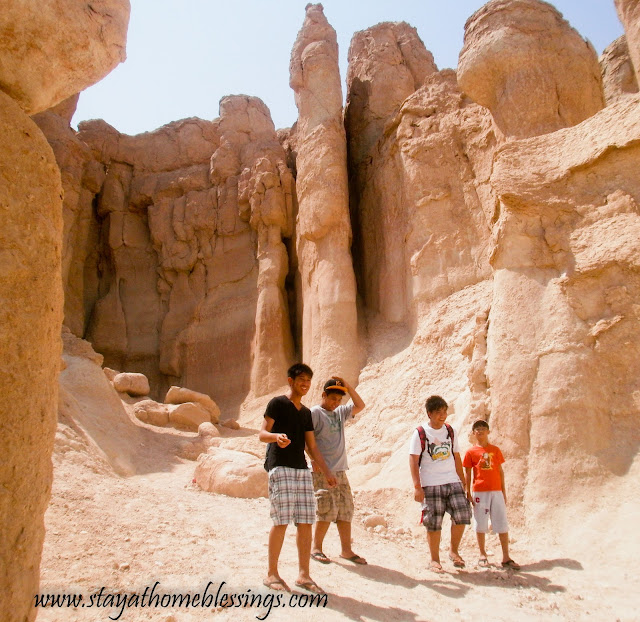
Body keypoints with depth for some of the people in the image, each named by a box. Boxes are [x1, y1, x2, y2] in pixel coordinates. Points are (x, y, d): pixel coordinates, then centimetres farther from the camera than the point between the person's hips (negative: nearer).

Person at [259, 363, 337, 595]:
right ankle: (272, 574, 6)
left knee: (306, 523, 4)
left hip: (302, 469, 7)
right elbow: (262, 434, -7)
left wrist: (327, 472, 14)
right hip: (280, 468, -6)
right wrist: (277, 436, -29)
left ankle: (304, 575, 13)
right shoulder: (277, 403, 0)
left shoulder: (306, 412, 19)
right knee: (282, 521, -8)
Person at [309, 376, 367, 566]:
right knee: (328, 510, -7)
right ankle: (316, 548, 8)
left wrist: (348, 387, 9)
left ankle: (346, 550, 16)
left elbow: (360, 405, 20)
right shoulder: (314, 413, -6)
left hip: (340, 471, 7)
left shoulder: (340, 412, 15)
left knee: (346, 510, 7)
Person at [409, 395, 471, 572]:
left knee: (462, 515, -9)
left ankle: (454, 551, 13)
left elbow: (456, 457, 17)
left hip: (452, 482, 4)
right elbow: (413, 460, -6)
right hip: (430, 485, -3)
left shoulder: (450, 431, 11)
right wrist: (417, 487, -12)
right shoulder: (420, 433, -3)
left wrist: (462, 481, 14)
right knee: (433, 524, 0)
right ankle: (435, 560, 17)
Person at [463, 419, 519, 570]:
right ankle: (483, 555, 18)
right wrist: (468, 493, -1)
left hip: (496, 492, 2)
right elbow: (467, 474, 3)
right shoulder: (471, 452, 1)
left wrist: (503, 491, 11)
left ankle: (506, 558, 11)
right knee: (481, 524, 5)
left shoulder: (496, 450, 8)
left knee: (502, 525, 3)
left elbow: (500, 471, 12)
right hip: (480, 492, -2)